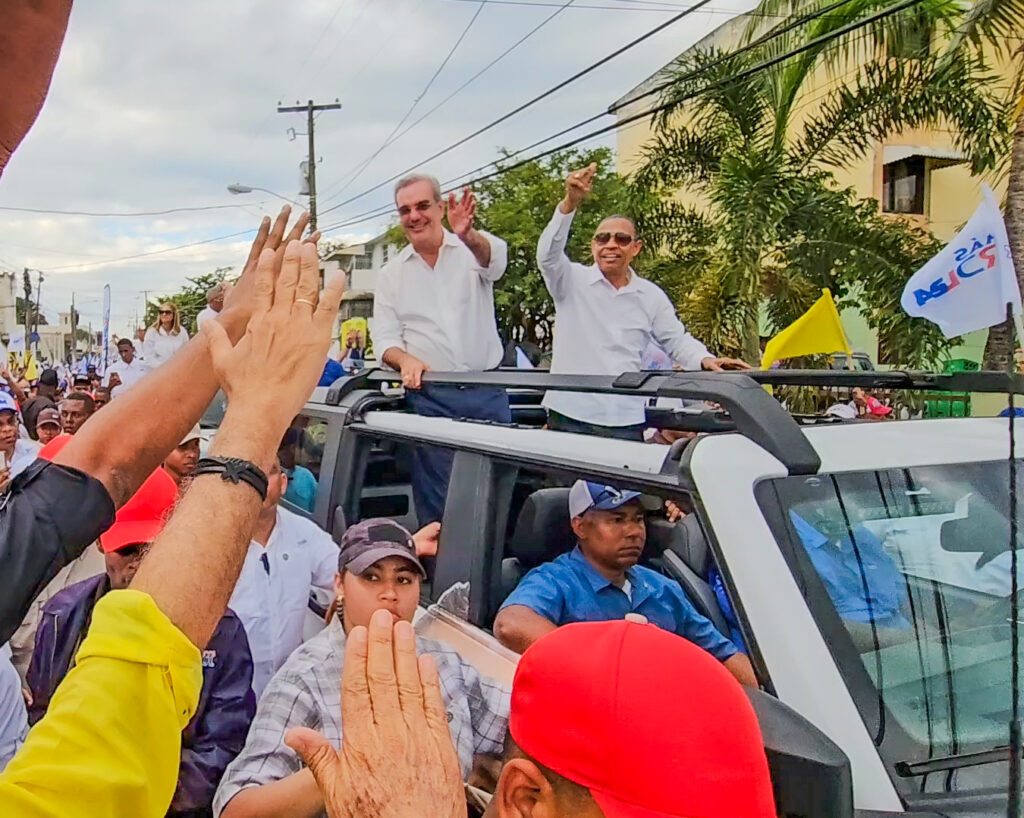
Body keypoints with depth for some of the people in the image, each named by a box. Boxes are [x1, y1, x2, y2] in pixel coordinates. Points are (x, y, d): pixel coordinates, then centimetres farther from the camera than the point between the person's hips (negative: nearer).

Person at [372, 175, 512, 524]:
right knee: (435, 494, 3)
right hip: (428, 396, 1)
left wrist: (468, 234, -47)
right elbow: (384, 338, 6)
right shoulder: (392, 273, 8)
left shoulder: (471, 250, 1)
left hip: (486, 392, -1)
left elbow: (495, 258, -23)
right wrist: (406, 359, -17)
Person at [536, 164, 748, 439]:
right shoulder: (572, 281, 0)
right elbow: (548, 254, -18)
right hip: (570, 415, -2)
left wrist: (706, 360, -11)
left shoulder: (651, 296, 10)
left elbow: (677, 340, 12)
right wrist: (570, 203, -34)